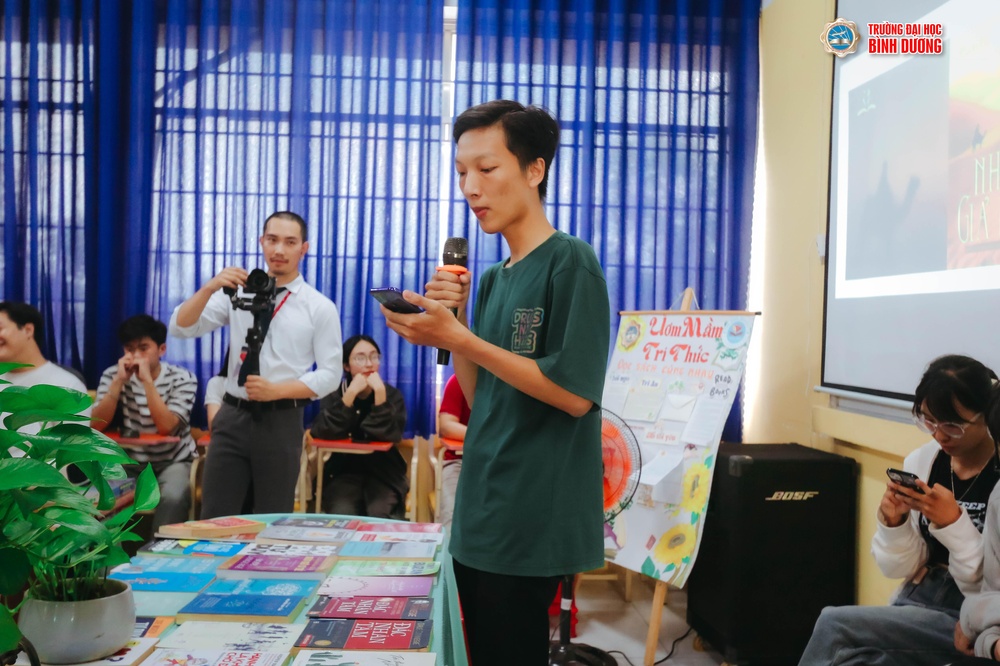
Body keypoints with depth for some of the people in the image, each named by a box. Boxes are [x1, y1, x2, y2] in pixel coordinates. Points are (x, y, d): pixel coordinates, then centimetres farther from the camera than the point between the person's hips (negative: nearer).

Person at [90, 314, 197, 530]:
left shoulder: (181, 379, -9)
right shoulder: (112, 375, -1)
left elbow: (165, 427, -22)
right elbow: (96, 426, -12)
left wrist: (147, 380, -26)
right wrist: (119, 381, -21)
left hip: (173, 462, -2)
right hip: (130, 462, 2)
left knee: (173, 497, -34)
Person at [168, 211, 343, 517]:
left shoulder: (320, 307, -1)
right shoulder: (238, 292, 5)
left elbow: (330, 374, -3)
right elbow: (180, 328, -2)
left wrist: (276, 390, -15)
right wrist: (209, 288, -18)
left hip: (280, 422, -2)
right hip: (232, 416, 2)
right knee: (214, 519, 6)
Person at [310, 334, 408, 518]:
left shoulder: (392, 394, 0)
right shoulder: (334, 394, 1)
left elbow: (390, 435, -17)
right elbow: (323, 433, -17)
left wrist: (380, 392, -25)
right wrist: (350, 394, -23)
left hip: (384, 473, 0)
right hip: (343, 471, 0)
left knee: (379, 517, -27)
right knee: (342, 515, -27)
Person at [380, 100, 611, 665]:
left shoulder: (571, 262, -10)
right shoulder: (492, 279, 12)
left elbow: (576, 394, -17)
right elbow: (481, 397, 12)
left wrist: (460, 340, -20)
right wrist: (451, 321, -2)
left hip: (532, 525, -7)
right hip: (480, 515, 8)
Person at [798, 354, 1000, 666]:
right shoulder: (921, 461, 3)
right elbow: (900, 568, 7)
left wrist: (953, 523, -24)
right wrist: (894, 523, -12)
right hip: (916, 603, 5)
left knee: (834, 624, -21)